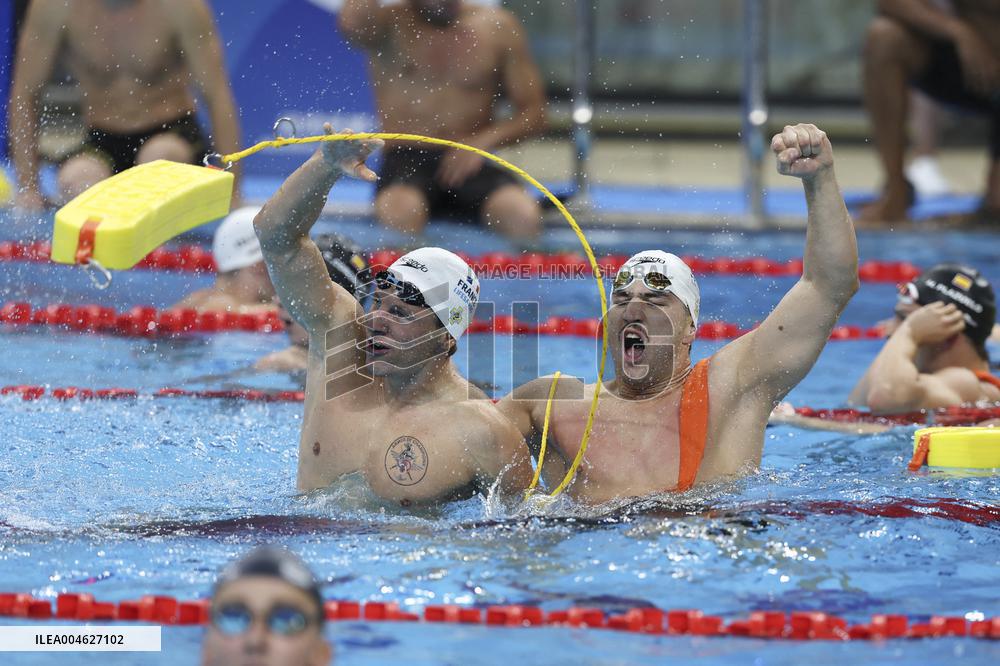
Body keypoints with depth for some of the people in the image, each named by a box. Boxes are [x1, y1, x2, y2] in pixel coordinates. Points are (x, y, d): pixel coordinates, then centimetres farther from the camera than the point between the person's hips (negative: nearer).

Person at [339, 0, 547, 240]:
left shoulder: (497, 27, 6)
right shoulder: (389, 22, 2)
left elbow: (534, 112, 7)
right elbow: (352, 25, -24)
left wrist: (483, 141, -11)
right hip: (406, 160, -1)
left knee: (524, 218, -32)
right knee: (398, 215, -38)